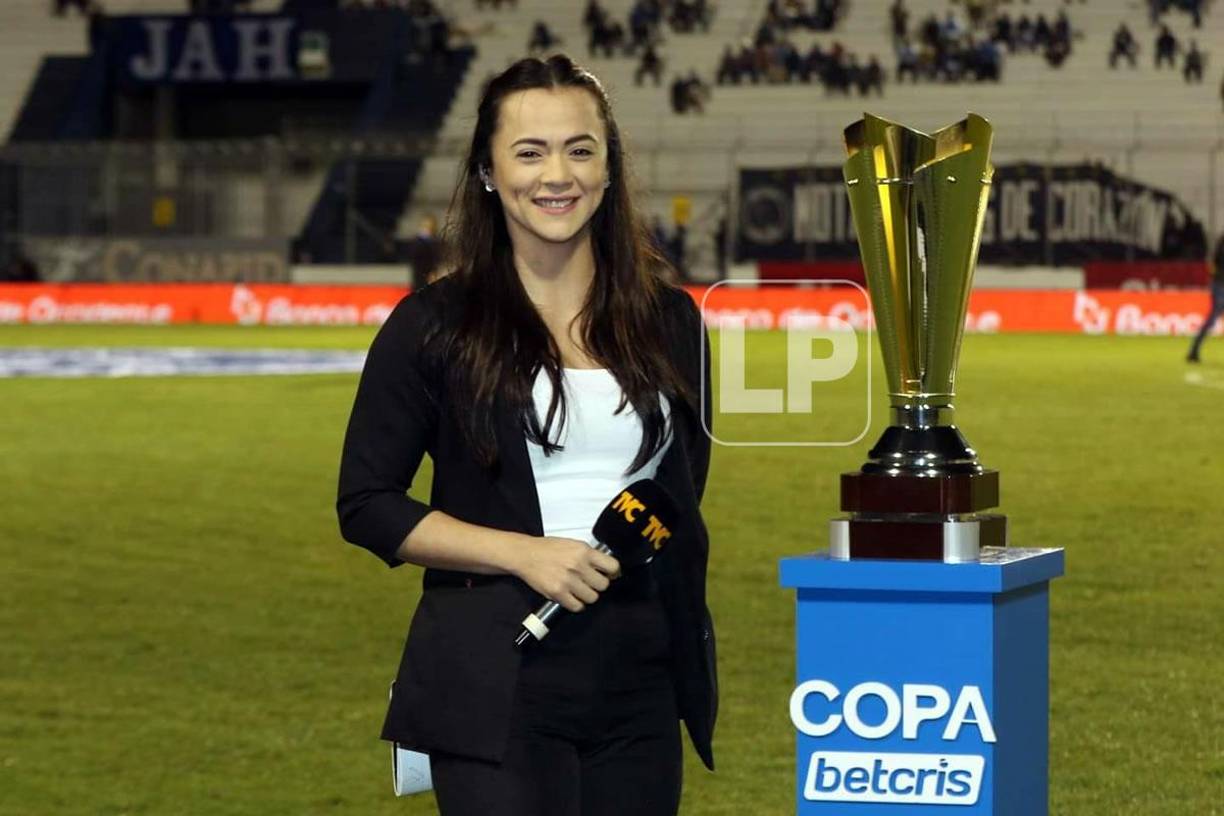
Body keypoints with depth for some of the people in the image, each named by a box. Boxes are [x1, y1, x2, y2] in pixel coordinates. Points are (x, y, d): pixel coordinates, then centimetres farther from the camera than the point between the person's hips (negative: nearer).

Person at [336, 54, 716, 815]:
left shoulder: (669, 321, 9)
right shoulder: (436, 326, -2)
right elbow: (367, 505, -2)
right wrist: (525, 553, -13)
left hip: (640, 687, 4)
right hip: (496, 689, -4)